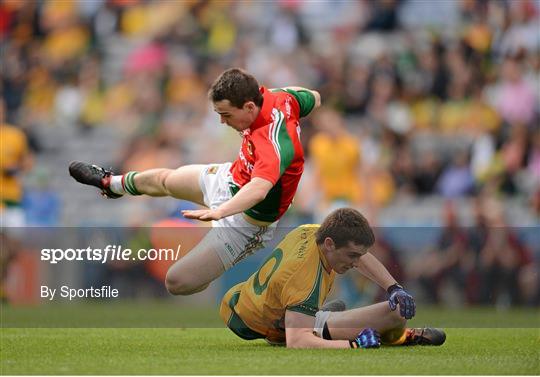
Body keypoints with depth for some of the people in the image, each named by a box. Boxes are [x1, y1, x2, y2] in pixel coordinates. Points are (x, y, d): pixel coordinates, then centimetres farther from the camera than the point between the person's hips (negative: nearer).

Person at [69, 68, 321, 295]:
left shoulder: (274, 144, -43)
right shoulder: (278, 99, -18)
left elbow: (259, 189, -59)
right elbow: (313, 98, 3)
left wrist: (219, 212, -72)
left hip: (244, 220, -9)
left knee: (177, 283, -14)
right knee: (163, 179, 33)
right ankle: (109, 183, 66)